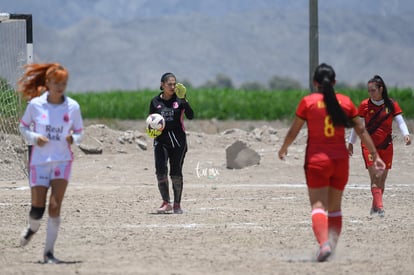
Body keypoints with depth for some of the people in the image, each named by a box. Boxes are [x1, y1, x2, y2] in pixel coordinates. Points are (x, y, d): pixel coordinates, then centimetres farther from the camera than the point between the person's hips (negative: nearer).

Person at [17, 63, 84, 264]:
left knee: (55, 206, -12)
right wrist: (34, 138, -11)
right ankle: (33, 228, 35)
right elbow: (23, 126, 9)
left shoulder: (73, 106, -1)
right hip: (39, 161, 0)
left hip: (62, 161, 0)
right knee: (37, 208, -2)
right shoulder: (35, 104, -4)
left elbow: (79, 132, 10)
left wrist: (73, 138, -12)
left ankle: (49, 251, -2)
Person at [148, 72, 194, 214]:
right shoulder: (155, 101, 5)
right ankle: (166, 203, -8)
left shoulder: (179, 99, 0)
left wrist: (184, 101, -25)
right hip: (161, 140, 1)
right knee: (160, 170, -14)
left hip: (178, 140, -1)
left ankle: (177, 204, 12)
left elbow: (190, 116, -12)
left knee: (176, 173, 1)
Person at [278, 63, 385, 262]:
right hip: (341, 160, 3)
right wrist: (375, 155, 12)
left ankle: (324, 243, -32)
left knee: (318, 206, -10)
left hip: (317, 160, -3)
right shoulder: (345, 102, 5)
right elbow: (361, 130, 6)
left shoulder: (308, 102, -3)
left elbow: (293, 131, 2)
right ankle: (332, 244, 15)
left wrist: (283, 149, 20)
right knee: (335, 208, 17)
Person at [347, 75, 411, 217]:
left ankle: (374, 208, 23)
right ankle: (379, 207, -23)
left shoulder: (391, 104, -1)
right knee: (374, 177, -15)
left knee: (382, 179, 8)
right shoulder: (365, 105, -3)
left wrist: (406, 134, -24)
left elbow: (400, 121, -6)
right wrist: (350, 143, 6)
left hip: (386, 146, 2)